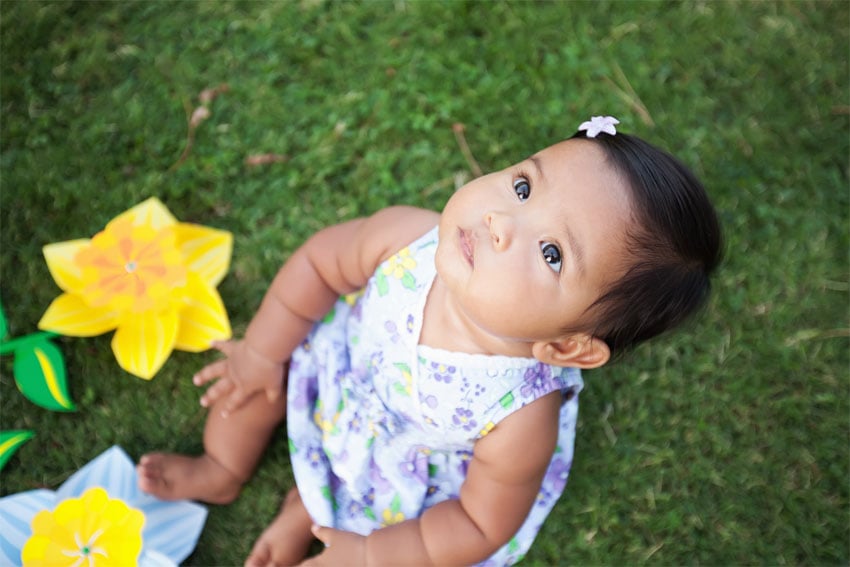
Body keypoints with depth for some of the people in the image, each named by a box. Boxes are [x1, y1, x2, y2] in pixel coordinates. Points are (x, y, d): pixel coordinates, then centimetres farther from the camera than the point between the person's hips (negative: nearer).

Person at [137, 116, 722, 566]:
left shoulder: (522, 419, -43)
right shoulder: (408, 237, -37)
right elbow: (319, 260, -14)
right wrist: (262, 353, -6)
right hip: (347, 368, 3)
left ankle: (304, 512, 21)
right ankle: (222, 471, 35)